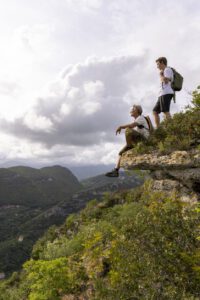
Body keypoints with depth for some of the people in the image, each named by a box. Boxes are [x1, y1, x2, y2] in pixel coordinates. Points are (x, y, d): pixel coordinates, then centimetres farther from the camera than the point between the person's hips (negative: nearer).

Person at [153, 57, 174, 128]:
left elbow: (166, 81, -13)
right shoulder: (165, 71, 32)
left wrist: (160, 75, 2)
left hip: (166, 93, -10)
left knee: (166, 111, -18)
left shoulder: (167, 69, 3)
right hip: (162, 94, 10)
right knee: (155, 111, 5)